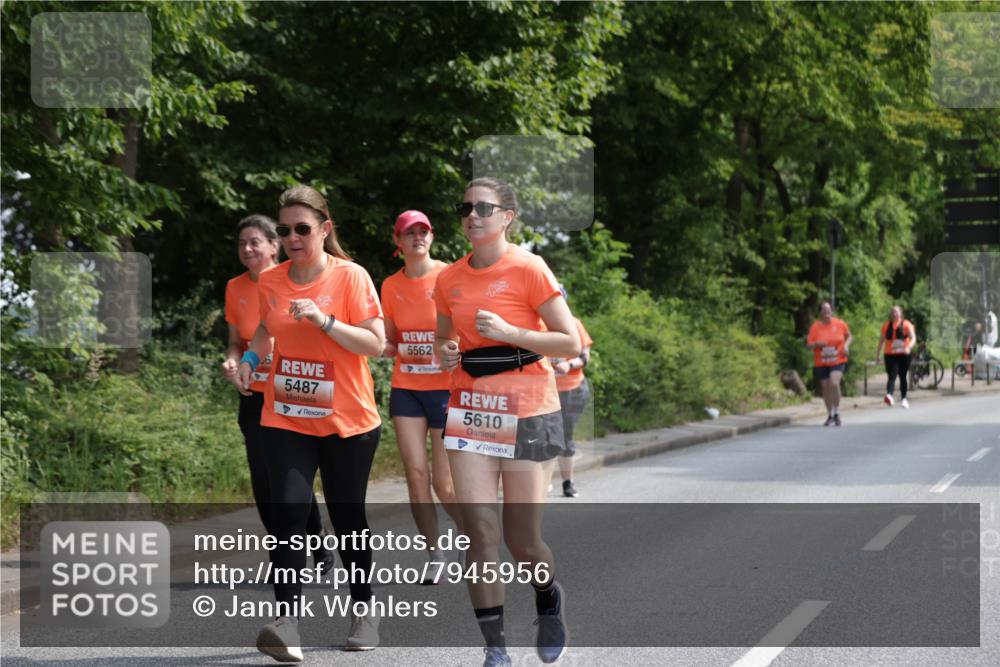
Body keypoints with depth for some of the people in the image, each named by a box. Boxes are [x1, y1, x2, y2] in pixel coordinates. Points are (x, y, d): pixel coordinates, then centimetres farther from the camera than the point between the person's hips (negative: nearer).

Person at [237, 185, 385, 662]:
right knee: (287, 513, -16)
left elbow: (376, 343, -14)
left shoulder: (351, 277, -9)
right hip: (287, 421, 2)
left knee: (347, 518, 9)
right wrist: (250, 357, 5)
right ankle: (286, 621, -20)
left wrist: (324, 321, -24)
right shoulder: (269, 281, 3)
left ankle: (364, 607, 30)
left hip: (347, 421, -2)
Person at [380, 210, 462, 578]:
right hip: (406, 388, 4)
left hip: (446, 387, -4)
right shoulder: (391, 286, 7)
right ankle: (434, 554, 9)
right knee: (416, 474, -3)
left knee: (445, 484, -3)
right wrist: (384, 346, -6)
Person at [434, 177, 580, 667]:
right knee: (479, 531, -6)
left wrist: (508, 332, -19)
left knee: (522, 541, 1)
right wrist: (445, 352, -1)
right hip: (470, 411, 4)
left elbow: (570, 343, -9)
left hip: (527, 411, -4)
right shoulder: (450, 279, 6)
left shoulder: (528, 269, -9)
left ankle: (549, 602, 34)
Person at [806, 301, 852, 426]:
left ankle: (836, 413, -8)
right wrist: (817, 344, -23)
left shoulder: (840, 324, -3)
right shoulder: (815, 326, -5)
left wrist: (846, 345, -5)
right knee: (825, 388, 7)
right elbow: (808, 345, -3)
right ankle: (830, 415, 27)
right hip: (821, 363, 2)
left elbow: (849, 336, 14)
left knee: (834, 383, -24)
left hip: (838, 361, -2)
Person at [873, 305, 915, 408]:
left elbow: (913, 338, -7)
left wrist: (909, 347, -27)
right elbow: (882, 340, 16)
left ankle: (903, 399, 22)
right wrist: (877, 354, 16)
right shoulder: (887, 325, 8)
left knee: (903, 377, 10)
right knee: (892, 376, -17)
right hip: (890, 355, 0)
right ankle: (889, 395, -35)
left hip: (903, 354, 0)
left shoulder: (906, 324, 1)